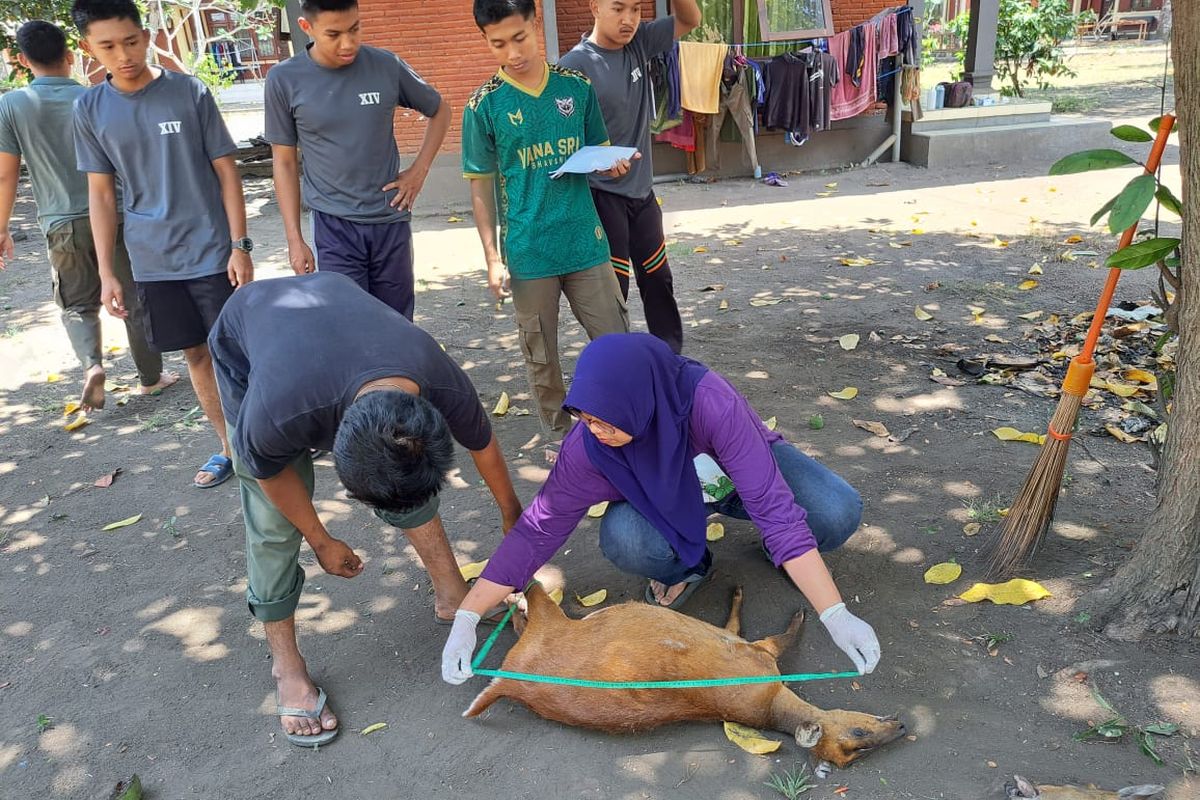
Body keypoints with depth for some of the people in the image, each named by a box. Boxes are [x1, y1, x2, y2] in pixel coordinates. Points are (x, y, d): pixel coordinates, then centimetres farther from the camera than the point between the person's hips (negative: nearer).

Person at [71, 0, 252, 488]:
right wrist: (106, 272, 3)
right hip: (153, 263, 3)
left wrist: (240, 245, -8)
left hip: (211, 252, -3)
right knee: (196, 354, 10)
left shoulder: (190, 93, -6)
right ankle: (228, 446, 23)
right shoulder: (90, 109, 3)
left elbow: (226, 172, -3)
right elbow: (101, 194, 6)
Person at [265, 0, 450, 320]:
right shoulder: (284, 79, -6)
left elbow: (440, 110, 12)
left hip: (391, 221, 2)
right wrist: (294, 238, -2)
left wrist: (419, 169, 2)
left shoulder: (387, 66, -4)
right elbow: (285, 161, 1)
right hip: (334, 227, -1)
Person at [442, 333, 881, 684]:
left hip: (743, 470, -1)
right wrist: (465, 618, -22)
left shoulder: (710, 403, -39)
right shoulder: (588, 442, -29)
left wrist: (836, 615, -43)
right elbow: (539, 528, -20)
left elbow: (775, 507, -39)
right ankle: (688, 566, 3)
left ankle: (786, 549, 5)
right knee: (623, 539, -32)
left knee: (837, 513, -30)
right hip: (668, 497, 2)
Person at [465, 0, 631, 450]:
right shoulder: (484, 106, -5)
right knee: (542, 357, 11)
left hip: (586, 243, 2)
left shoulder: (576, 87, 2)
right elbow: (481, 187, 0)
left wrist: (613, 164, -10)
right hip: (528, 255, -1)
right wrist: (493, 258, -5)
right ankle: (558, 434, 30)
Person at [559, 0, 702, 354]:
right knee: (613, 290, -1)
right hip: (602, 196, -7)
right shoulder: (574, 65, -17)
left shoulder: (638, 43, 2)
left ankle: (672, 357, 32)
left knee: (658, 279, 17)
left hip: (642, 191, 7)